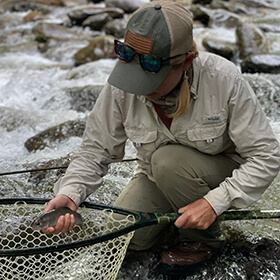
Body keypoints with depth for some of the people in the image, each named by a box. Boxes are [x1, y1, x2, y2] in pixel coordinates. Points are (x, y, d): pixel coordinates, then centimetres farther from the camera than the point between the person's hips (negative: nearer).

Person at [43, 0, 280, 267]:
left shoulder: (224, 80, -29)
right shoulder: (121, 88, -22)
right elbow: (95, 150, -10)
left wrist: (215, 202, -31)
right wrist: (69, 192, -29)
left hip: (221, 169, -3)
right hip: (158, 177, 3)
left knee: (168, 159, -33)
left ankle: (203, 238, -6)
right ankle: (175, 212, 16)